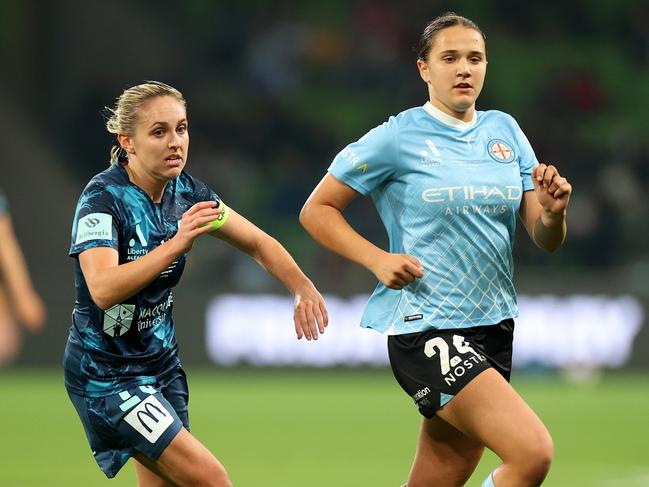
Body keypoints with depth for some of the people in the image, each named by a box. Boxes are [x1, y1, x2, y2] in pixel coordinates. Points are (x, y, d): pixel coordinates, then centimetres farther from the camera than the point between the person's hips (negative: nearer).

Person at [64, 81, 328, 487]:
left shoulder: (184, 191, 0)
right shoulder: (103, 198, -21)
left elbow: (257, 243, 10)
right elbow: (103, 289, -35)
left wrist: (304, 289, -7)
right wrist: (177, 243, -43)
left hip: (162, 361, 8)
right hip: (106, 374, -8)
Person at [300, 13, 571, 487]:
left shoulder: (505, 131, 9)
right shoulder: (397, 138, -6)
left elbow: (546, 239, 8)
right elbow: (317, 210, 0)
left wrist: (554, 212, -15)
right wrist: (379, 259, -14)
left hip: (492, 325, 6)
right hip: (425, 327, -6)